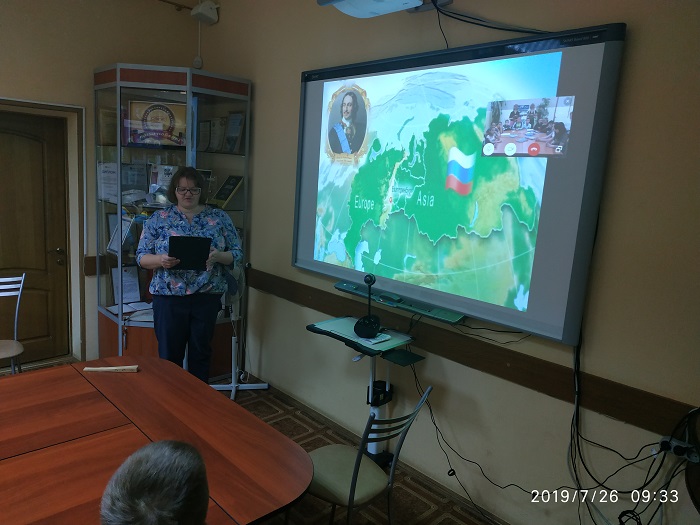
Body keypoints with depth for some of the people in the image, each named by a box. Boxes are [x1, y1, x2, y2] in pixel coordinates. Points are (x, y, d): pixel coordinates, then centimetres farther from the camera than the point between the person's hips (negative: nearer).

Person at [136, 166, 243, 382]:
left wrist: (218, 256, -19)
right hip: (169, 296, 0)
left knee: (201, 353, 12)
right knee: (169, 355, 7)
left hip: (207, 296, 1)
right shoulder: (158, 219, 2)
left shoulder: (220, 218, 3)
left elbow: (237, 253, 2)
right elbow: (141, 256, 2)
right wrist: (160, 260, -20)